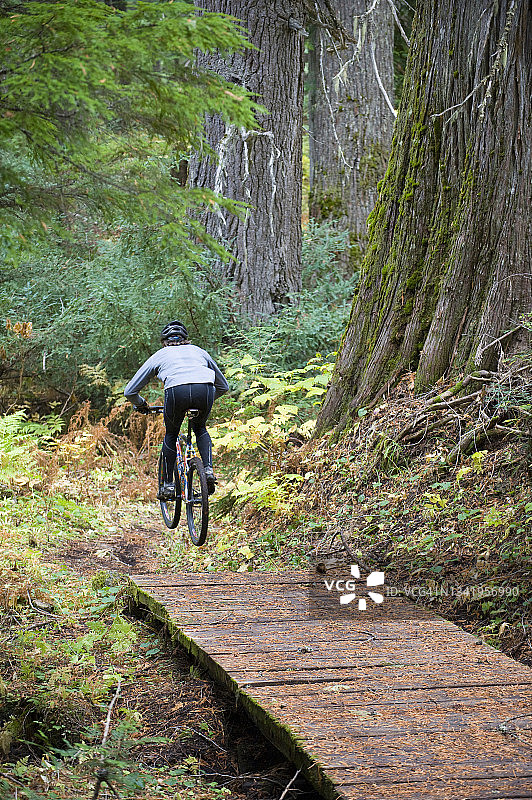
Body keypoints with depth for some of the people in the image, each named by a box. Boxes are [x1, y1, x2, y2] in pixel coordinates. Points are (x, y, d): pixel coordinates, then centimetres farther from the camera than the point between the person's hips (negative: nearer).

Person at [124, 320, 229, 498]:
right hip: (205, 389, 2)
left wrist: (141, 405, 53)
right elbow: (223, 386, 45)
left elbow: (129, 391, 33)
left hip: (177, 390, -2)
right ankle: (208, 469, 12)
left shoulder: (159, 355, 32)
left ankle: (168, 485, 21)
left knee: (171, 435, 26)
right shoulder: (197, 351, 37)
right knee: (200, 428, 32)